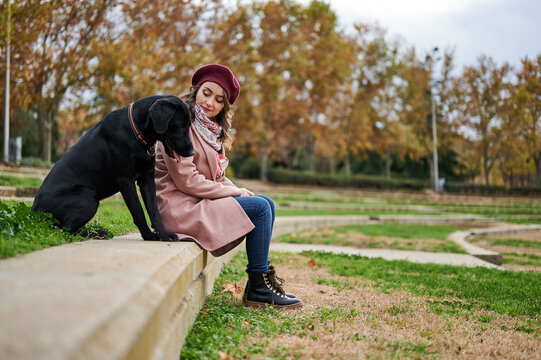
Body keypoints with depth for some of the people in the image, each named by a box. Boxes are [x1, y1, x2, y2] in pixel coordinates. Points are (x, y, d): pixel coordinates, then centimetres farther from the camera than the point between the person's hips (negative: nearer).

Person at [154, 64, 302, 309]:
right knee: (260, 207, -15)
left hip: (200, 202, 9)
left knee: (266, 204, 0)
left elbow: (217, 177, 17)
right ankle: (257, 289, -9)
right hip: (181, 207, -9)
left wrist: (237, 190, -5)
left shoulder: (211, 130, 16)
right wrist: (235, 192, -12)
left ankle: (261, 279, -3)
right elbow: (186, 180, -18)